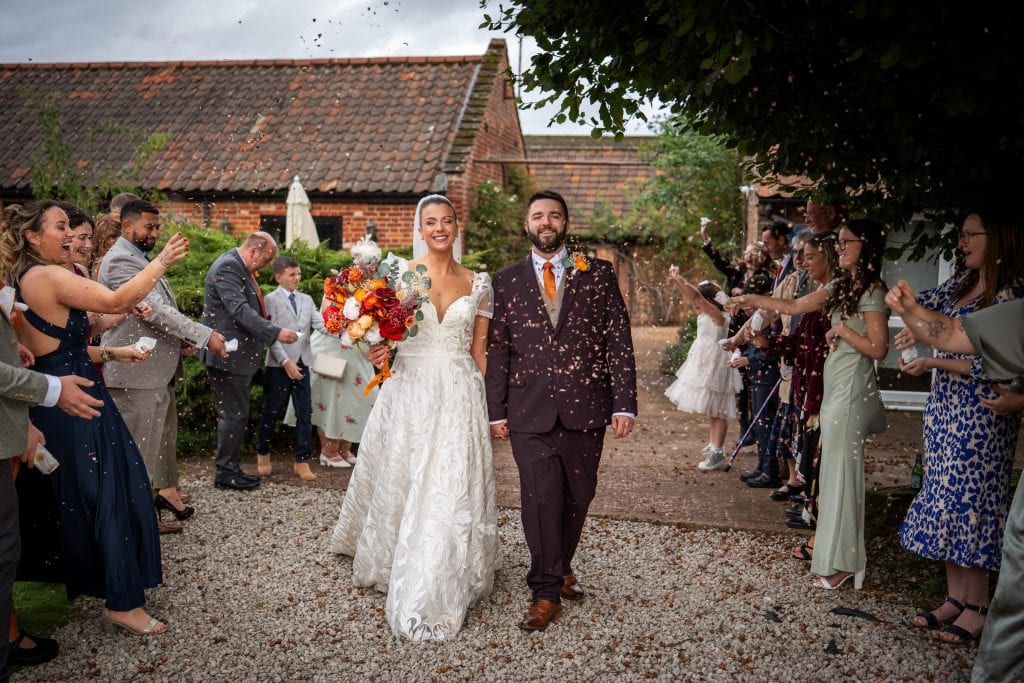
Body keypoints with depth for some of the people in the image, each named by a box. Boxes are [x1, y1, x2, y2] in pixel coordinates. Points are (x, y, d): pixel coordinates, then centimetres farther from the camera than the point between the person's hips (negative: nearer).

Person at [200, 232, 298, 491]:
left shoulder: (240, 267, 13)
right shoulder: (227, 267, -18)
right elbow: (239, 310, -27)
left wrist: (270, 329, 15)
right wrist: (275, 332, -29)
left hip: (239, 355, 10)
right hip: (227, 355, -10)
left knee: (236, 414, 15)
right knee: (234, 414, -3)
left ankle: (231, 469, 23)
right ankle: (225, 472, 8)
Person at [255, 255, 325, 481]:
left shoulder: (306, 299, 14)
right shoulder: (271, 300, -3)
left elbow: (320, 324, 2)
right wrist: (286, 361, -17)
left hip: (302, 363, 4)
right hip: (279, 365, -4)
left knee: (305, 413, 3)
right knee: (272, 412, 7)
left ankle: (302, 460, 11)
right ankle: (263, 454, 27)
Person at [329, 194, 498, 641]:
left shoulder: (476, 283, 7)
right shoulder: (400, 273, 1)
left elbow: (480, 349, 10)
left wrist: (495, 402, 5)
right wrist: (378, 351, -17)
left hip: (460, 397, 1)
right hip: (409, 391, -1)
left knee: (453, 491, 0)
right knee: (401, 484, 6)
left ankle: (445, 589, 14)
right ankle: (396, 569, 29)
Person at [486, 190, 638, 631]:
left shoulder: (598, 275, 5)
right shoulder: (506, 281, 7)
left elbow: (619, 343, 2)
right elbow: (497, 350, 7)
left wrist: (624, 404, -5)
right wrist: (497, 411, 2)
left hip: (585, 409, 1)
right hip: (530, 412, -1)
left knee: (577, 496, 12)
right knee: (541, 499, -4)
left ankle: (560, 568, 35)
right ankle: (546, 592, 10)